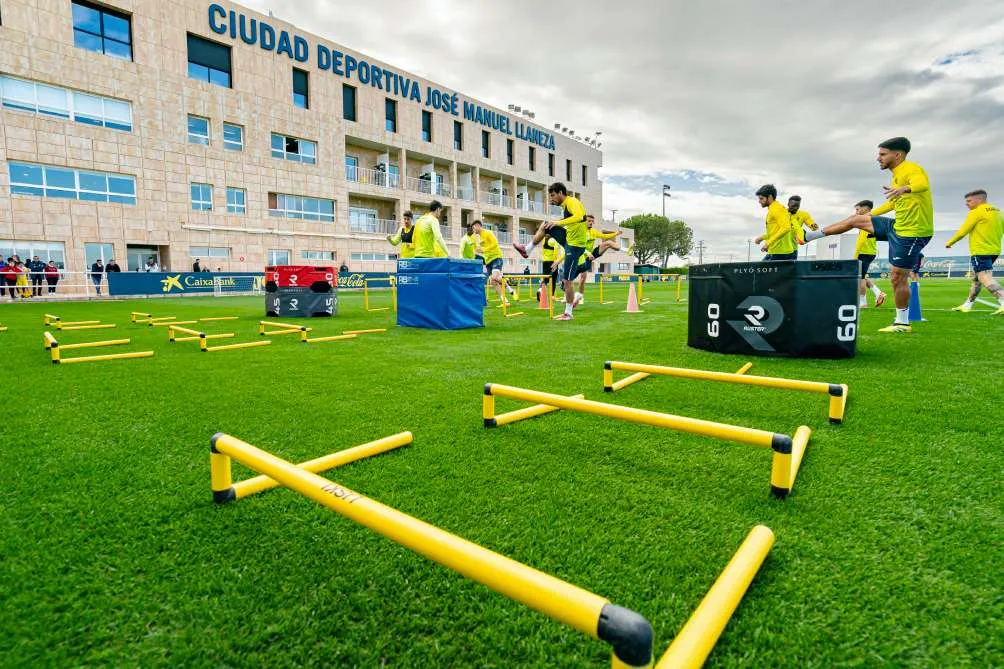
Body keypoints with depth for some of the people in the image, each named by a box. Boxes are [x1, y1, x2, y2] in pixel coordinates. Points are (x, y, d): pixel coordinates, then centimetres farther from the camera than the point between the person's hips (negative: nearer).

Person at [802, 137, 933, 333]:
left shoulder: (912, 169, -18)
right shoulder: (897, 175, 12)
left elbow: (922, 184, -42)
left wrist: (904, 188, -63)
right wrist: (870, 214, 39)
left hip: (913, 232, -9)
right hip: (897, 226, 9)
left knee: (898, 277, -5)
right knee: (856, 219, 13)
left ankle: (902, 323, 8)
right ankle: (810, 236, 25)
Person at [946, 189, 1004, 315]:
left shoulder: (976, 212, -9)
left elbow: (962, 231, -10)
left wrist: (949, 242, 3)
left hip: (980, 251, -9)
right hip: (994, 251, 9)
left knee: (985, 278, -17)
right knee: (976, 277, 17)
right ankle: (968, 305, 24)